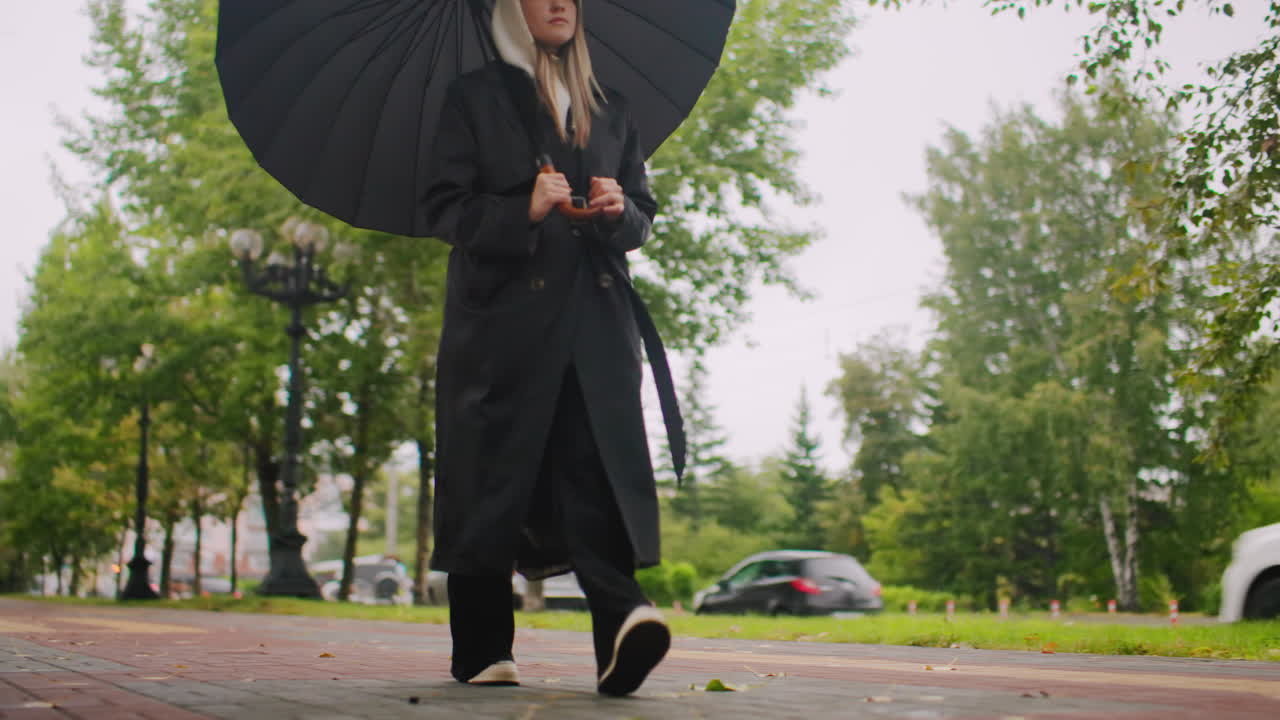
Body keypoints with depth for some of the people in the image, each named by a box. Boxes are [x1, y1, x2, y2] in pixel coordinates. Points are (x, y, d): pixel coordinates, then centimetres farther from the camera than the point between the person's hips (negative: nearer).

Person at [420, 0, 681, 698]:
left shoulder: (610, 110, 23)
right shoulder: (474, 98, 11)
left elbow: (644, 216, 20)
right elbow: (443, 207, 2)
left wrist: (619, 211, -4)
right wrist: (522, 210, -16)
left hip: (597, 318, 2)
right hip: (504, 317, -2)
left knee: (599, 461, -15)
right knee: (494, 475, -3)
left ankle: (620, 623, -29)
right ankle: (482, 652, 5)